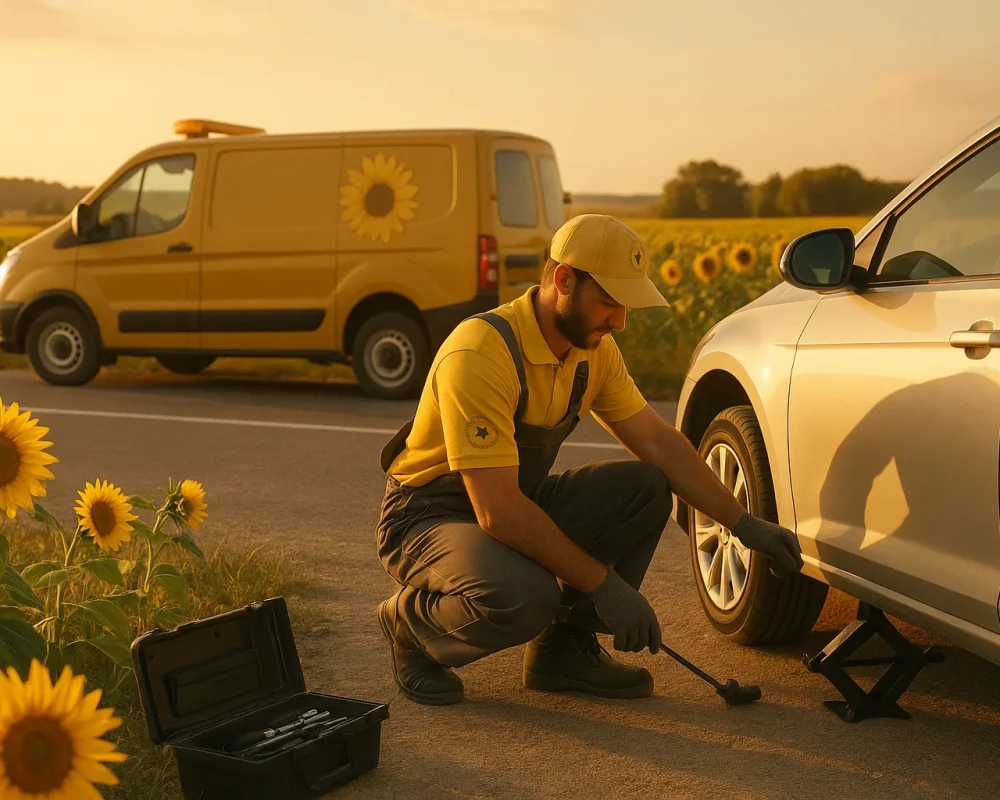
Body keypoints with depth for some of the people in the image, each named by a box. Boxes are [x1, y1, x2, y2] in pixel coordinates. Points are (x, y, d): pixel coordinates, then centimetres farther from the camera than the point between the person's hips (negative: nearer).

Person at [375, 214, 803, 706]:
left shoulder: (594, 350, -3)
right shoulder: (480, 353, -29)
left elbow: (658, 441, 2)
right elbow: (497, 511, -33)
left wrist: (744, 525, -7)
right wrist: (603, 583, -29)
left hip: (522, 504, 8)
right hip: (429, 518, -8)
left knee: (647, 488, -10)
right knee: (523, 597, -37)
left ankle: (565, 648, 1)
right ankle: (413, 621, -4)